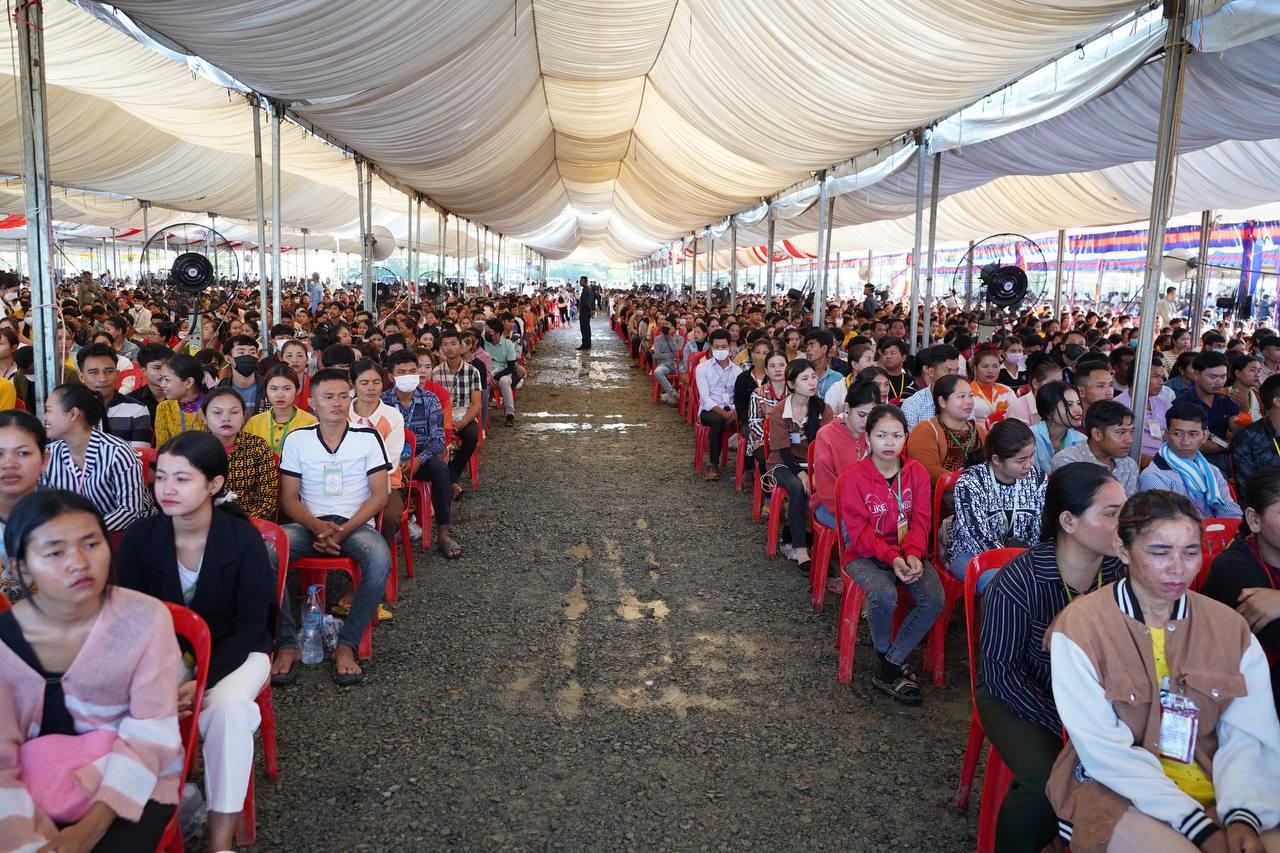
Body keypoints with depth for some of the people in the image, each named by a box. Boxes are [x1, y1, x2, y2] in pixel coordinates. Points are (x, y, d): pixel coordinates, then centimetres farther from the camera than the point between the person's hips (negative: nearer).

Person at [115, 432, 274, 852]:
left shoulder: (244, 539, -19)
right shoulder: (138, 538, -10)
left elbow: (249, 627, -15)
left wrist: (202, 681, -29)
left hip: (234, 652, -3)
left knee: (228, 706, -33)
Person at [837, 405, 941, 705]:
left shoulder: (917, 472, 2)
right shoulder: (855, 477, -9)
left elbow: (920, 520, -1)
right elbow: (859, 531, -12)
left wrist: (913, 554, -21)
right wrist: (891, 558, -25)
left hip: (908, 553, 4)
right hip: (866, 554, -4)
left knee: (934, 599, -23)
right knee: (884, 595, -34)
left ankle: (889, 669, -8)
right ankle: (886, 656, -3)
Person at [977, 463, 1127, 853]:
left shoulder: (1123, 569, -11)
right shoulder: (1017, 582, -22)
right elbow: (999, 671, -14)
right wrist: (1064, 726, -19)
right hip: (1022, 696, -4)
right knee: (1048, 784, -27)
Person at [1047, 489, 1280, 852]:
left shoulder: (1230, 627, 3)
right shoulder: (1079, 627, -11)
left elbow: (1249, 735, -1)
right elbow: (1104, 749, -13)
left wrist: (1242, 814, -19)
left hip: (1217, 791, 4)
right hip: (1115, 790, -4)